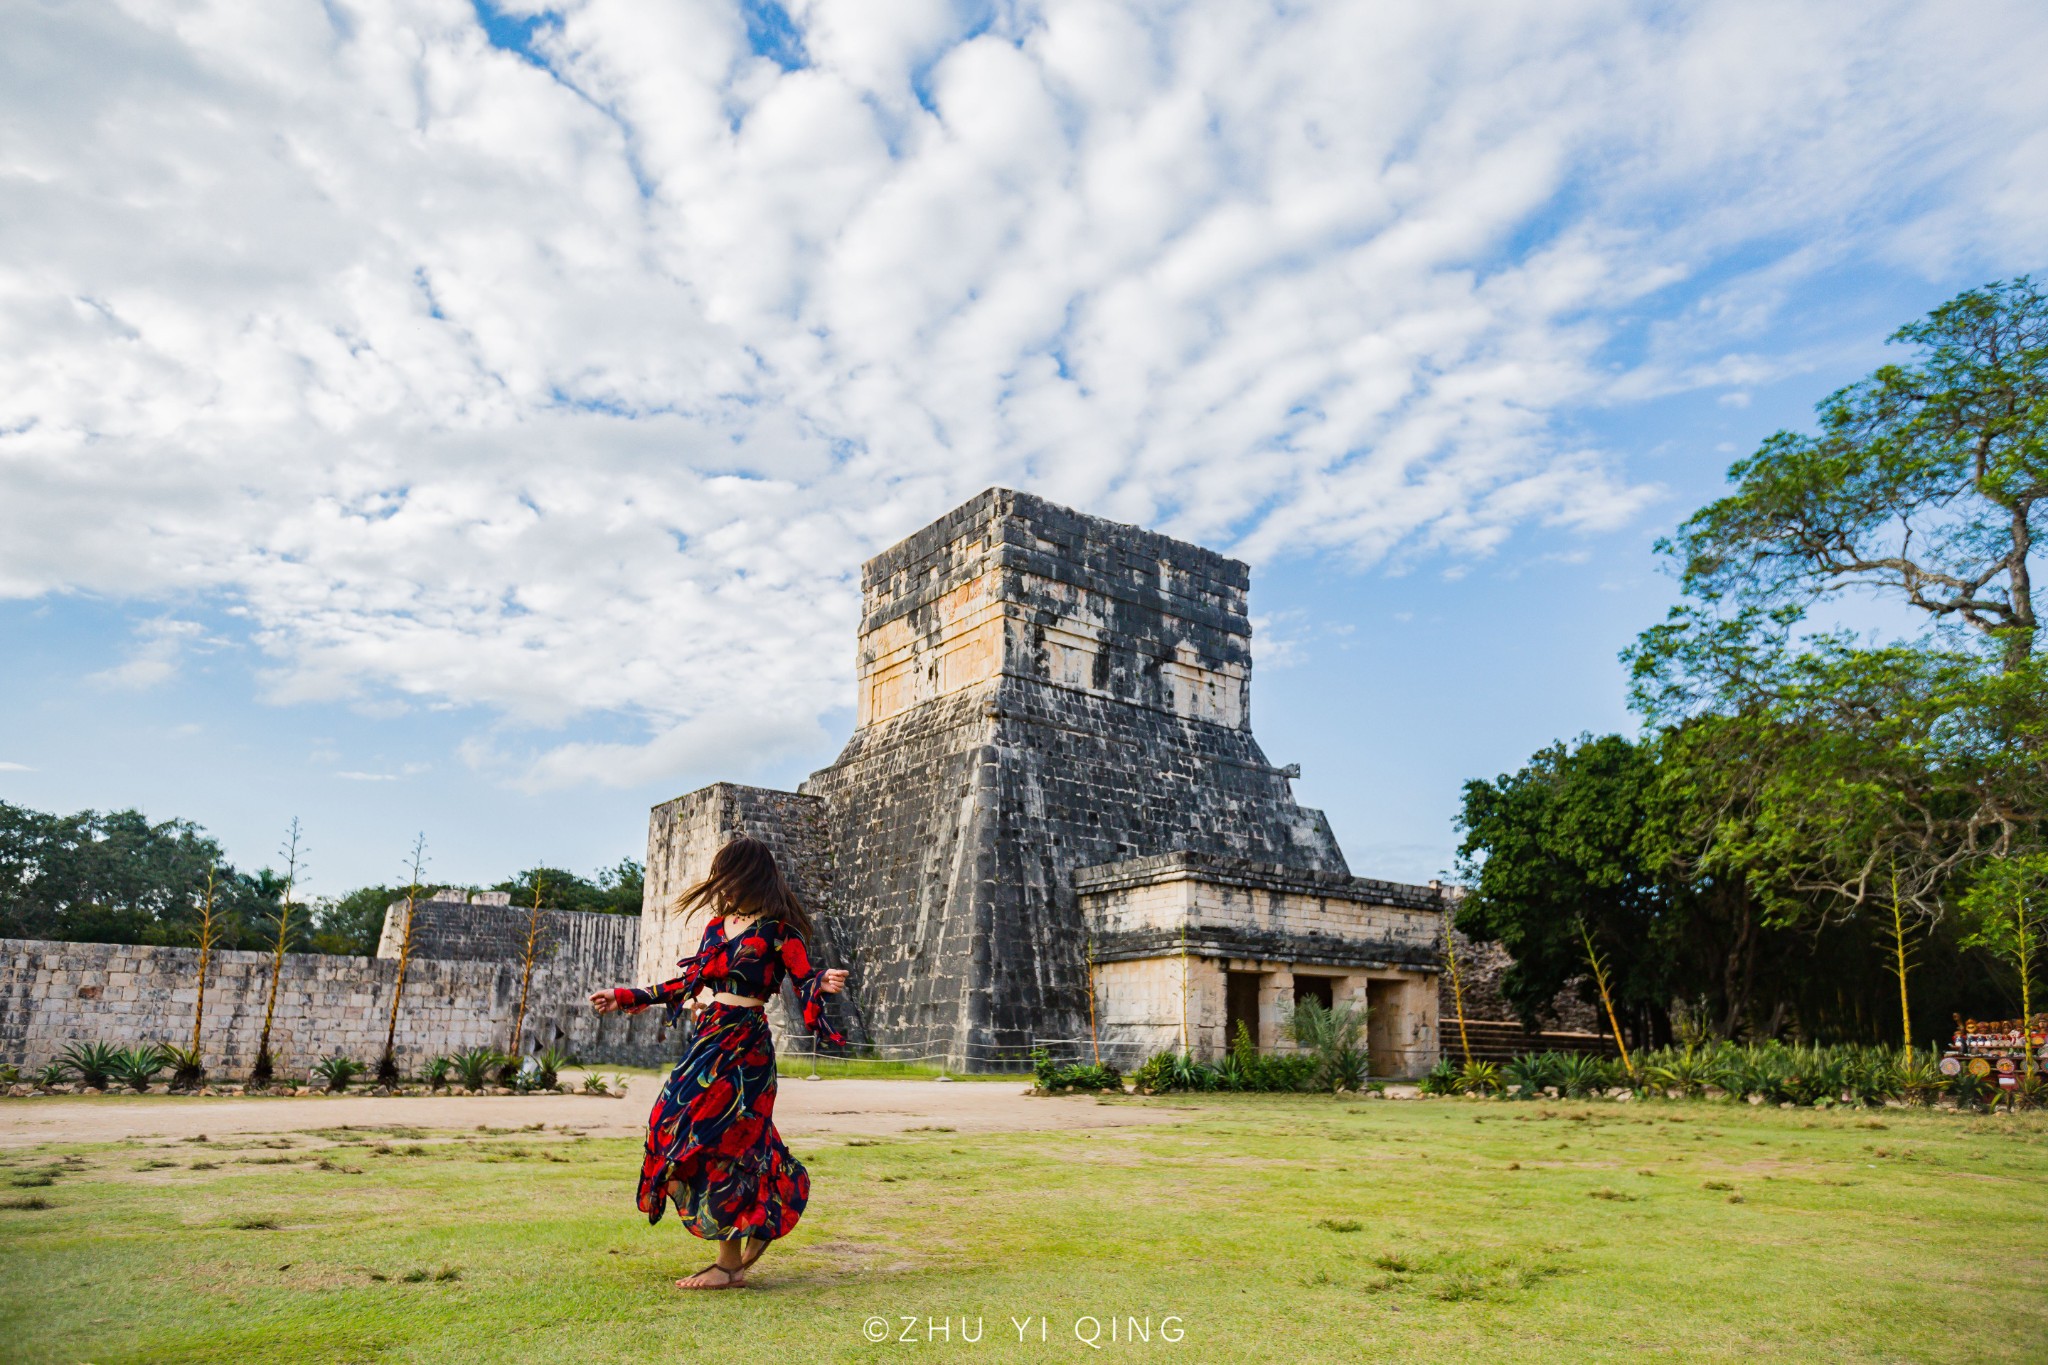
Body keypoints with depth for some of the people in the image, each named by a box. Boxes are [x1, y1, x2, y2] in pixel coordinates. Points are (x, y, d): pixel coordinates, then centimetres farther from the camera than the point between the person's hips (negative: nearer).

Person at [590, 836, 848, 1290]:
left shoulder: (778, 930, -9)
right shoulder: (718, 924, 12)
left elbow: (804, 981, -10)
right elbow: (690, 981, 19)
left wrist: (822, 985, -35)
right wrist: (625, 997, 23)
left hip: (744, 1047, -8)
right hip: (709, 1039, 8)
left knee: (714, 1139, -8)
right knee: (679, 1129, 5)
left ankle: (730, 1265, 6)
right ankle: (755, 1223, 18)